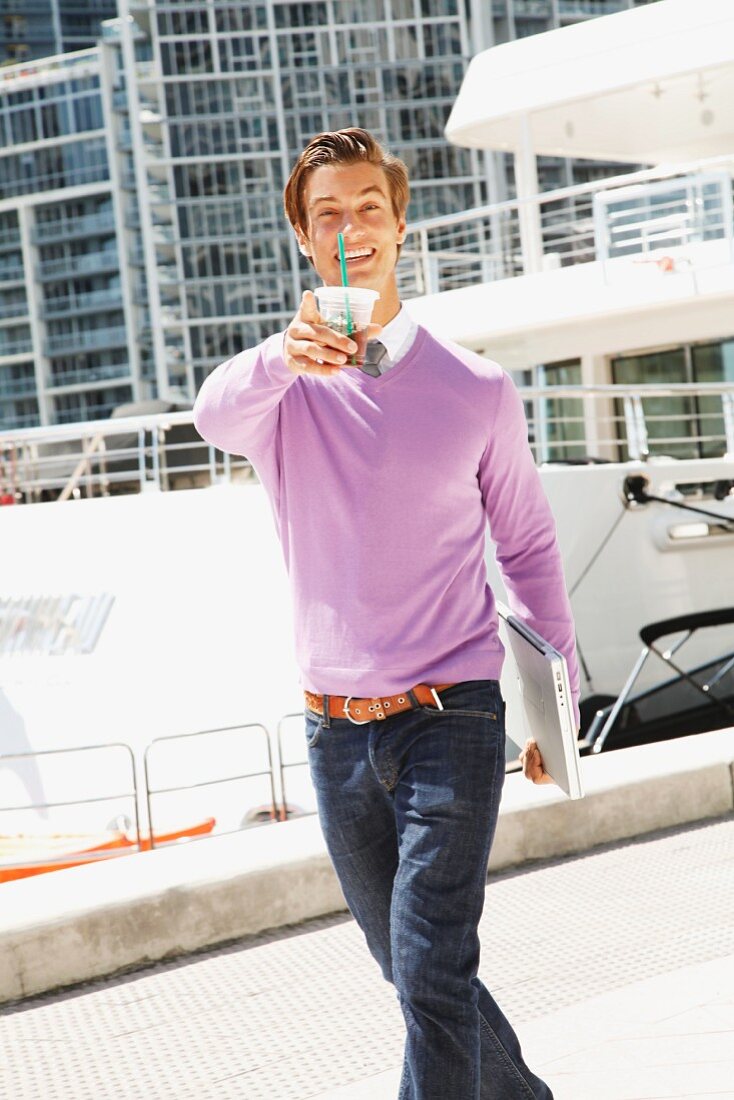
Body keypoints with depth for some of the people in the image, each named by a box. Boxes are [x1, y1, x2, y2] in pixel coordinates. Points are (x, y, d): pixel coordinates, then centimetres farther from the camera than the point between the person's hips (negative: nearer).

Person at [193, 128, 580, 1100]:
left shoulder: (477, 391, 1)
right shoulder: (282, 387, 3)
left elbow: (528, 547, 11)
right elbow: (215, 415, -22)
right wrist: (285, 357, -44)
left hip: (449, 719, -3)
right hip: (337, 731, 3)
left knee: (431, 975, -13)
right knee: (413, 972, 16)